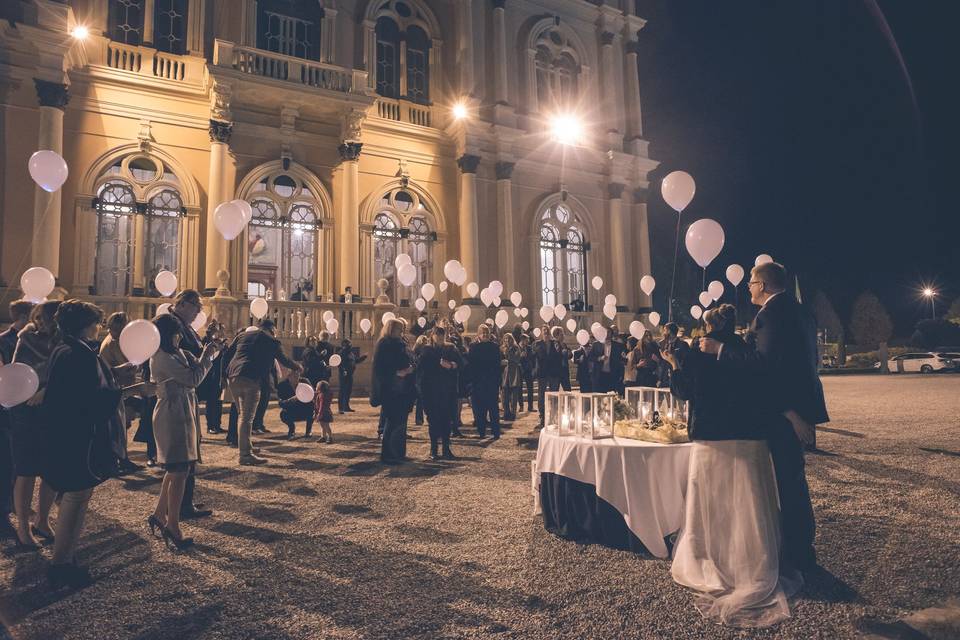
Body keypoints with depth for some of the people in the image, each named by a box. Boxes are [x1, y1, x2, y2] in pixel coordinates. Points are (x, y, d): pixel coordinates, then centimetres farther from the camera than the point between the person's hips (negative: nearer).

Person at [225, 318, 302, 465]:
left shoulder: (242, 335, 23)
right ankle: (245, 454, -5)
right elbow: (283, 360, 14)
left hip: (232, 377, 7)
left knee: (244, 415, 19)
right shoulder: (272, 340, 8)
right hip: (251, 379, -6)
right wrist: (298, 367, 28)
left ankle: (246, 447, 28)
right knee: (247, 417, -5)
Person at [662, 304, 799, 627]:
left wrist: (674, 365, 18)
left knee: (711, 505, 11)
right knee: (748, 506, 10)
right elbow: (762, 390, 9)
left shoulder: (696, 354, -7)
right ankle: (756, 571, 18)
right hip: (750, 439, 2)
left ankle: (713, 563, 21)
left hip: (710, 440, -2)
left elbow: (682, 391, 4)